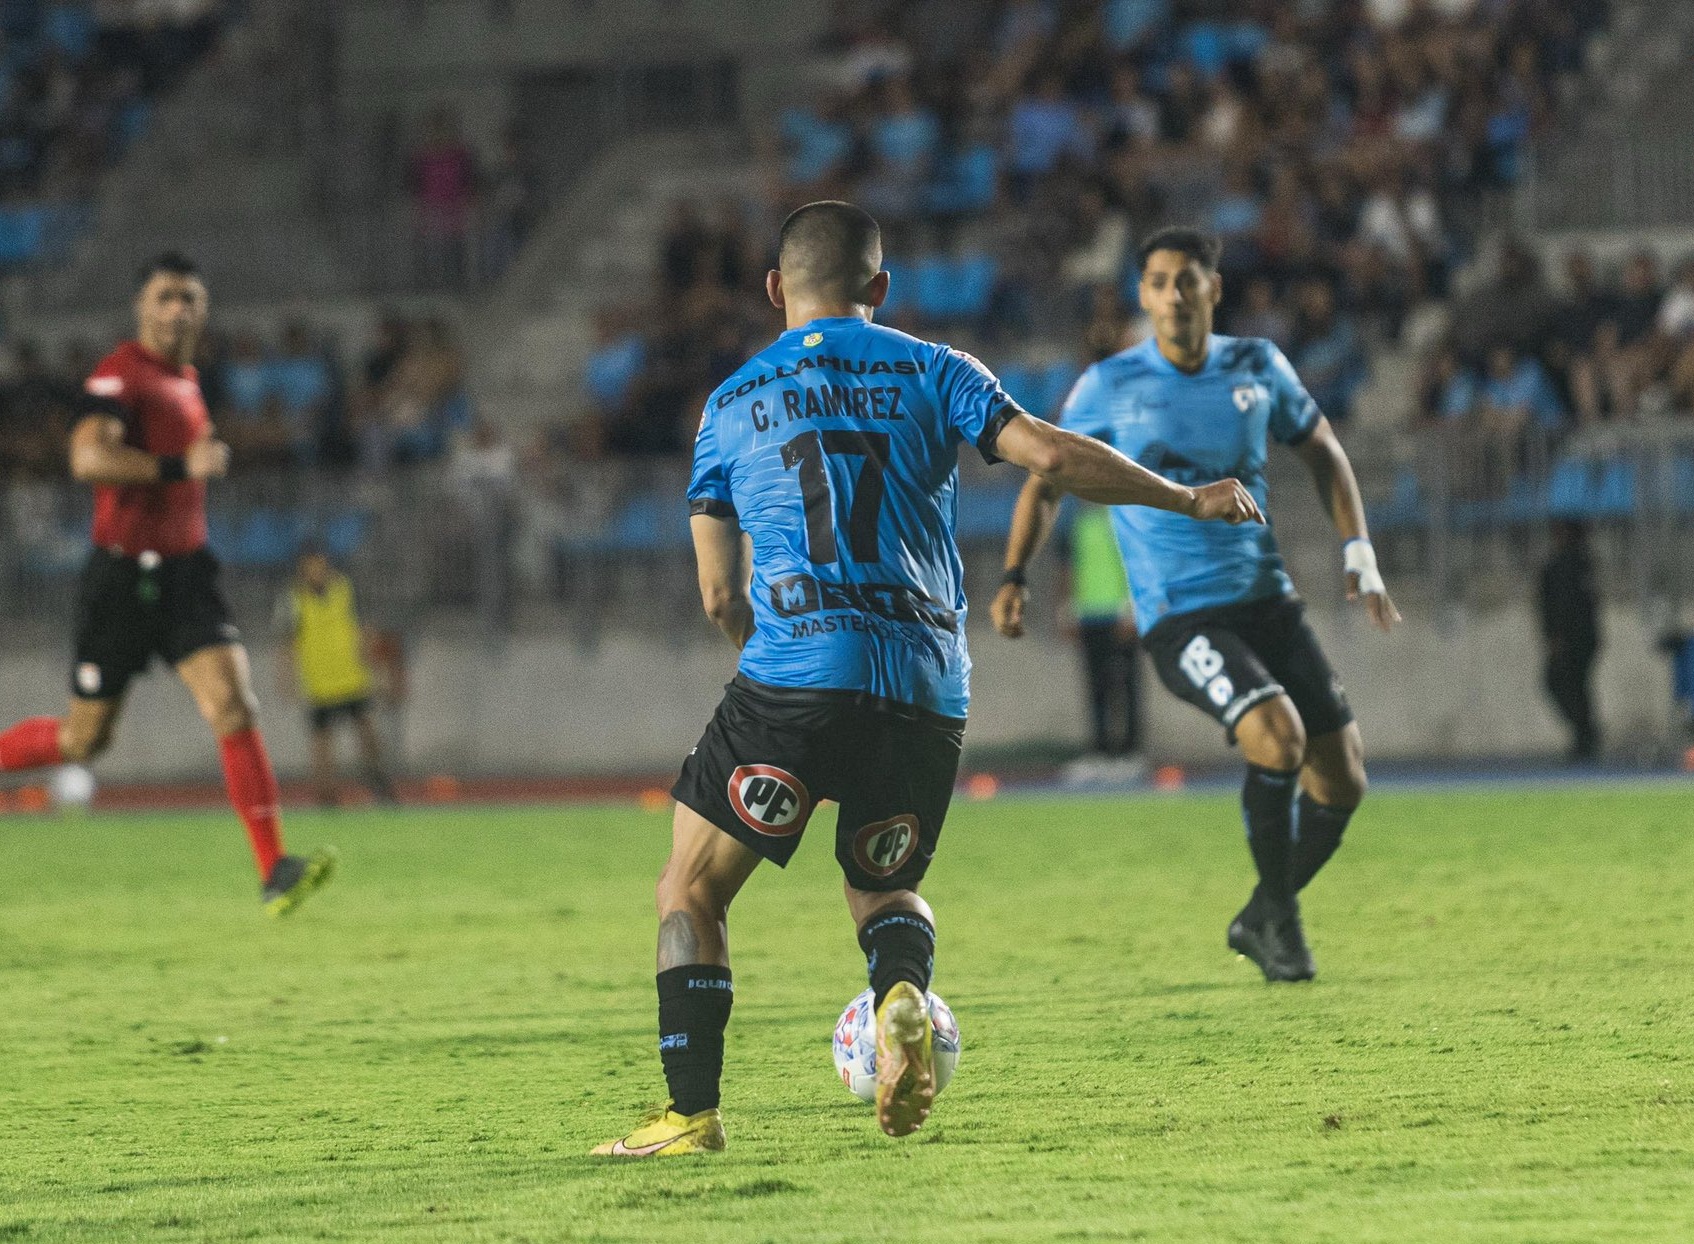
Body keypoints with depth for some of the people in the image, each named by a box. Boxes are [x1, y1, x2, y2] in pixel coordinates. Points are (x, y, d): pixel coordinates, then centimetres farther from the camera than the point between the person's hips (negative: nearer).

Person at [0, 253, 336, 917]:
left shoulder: (186, 378, 14)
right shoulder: (120, 375, -13)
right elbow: (88, 456, -30)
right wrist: (181, 467, -31)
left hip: (185, 572, 6)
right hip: (122, 578, -6)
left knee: (235, 706, -12)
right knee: (84, 739, 3)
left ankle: (275, 872, -18)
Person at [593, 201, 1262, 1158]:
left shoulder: (733, 404, 14)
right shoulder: (930, 373, 11)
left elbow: (721, 593, 16)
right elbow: (1051, 456, 0)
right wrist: (1190, 500, 10)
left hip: (793, 682, -2)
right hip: (928, 693, 2)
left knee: (691, 893, 8)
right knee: (884, 889, 23)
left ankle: (692, 1115, -6)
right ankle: (905, 995, -11)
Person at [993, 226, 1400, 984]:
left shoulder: (1256, 367, 5)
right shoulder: (1109, 386, -4)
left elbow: (1320, 450, 20)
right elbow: (1047, 480, 6)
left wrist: (1358, 553, 11)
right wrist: (1014, 576, -7)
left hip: (1267, 600, 5)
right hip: (1179, 619, -5)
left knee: (1341, 783, 0)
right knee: (1277, 735, -28)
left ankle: (1261, 921, 23)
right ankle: (1278, 911, -7)